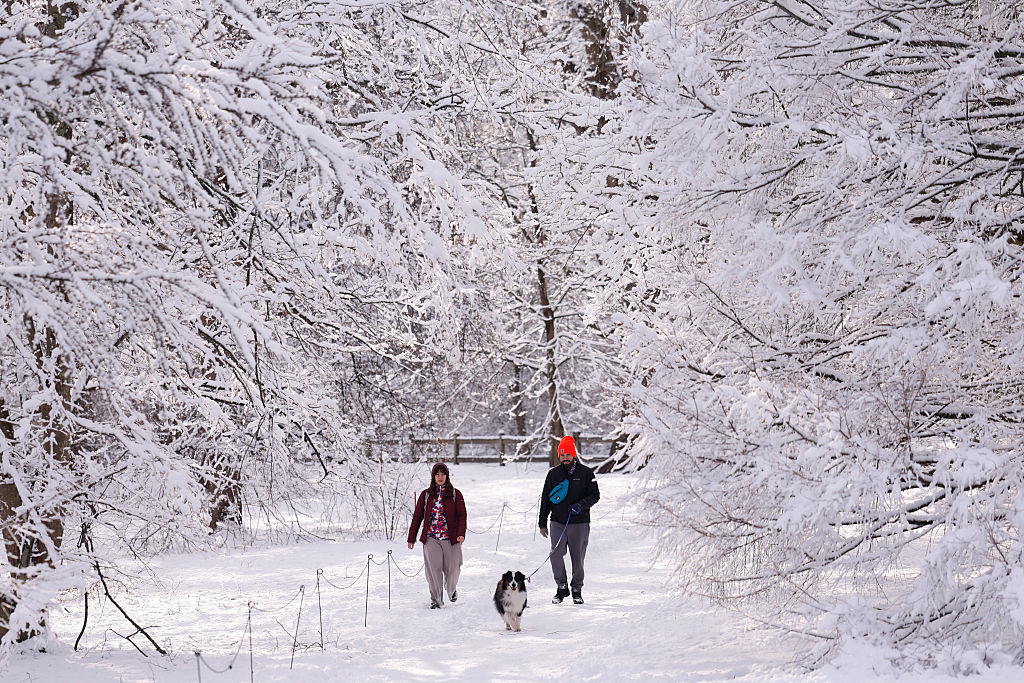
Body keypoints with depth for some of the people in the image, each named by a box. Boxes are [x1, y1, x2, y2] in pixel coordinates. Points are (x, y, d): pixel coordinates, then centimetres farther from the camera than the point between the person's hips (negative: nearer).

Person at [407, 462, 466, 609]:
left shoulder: (455, 494, 6)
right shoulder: (426, 495, 8)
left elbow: (462, 514, -2)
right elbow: (417, 516, 11)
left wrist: (461, 533, -19)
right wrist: (411, 538, 9)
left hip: (451, 538, 0)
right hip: (431, 538, 0)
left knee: (452, 569, 2)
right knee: (433, 569, -9)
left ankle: (451, 589, 34)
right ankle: (436, 599, 3)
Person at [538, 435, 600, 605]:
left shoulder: (585, 473, 2)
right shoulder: (553, 474, 8)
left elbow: (595, 495, 2)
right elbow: (545, 499, 13)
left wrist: (581, 505, -16)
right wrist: (543, 523, 9)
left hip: (579, 523, -1)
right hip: (558, 523, 1)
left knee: (577, 559, 3)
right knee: (556, 555, -12)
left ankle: (577, 590, 18)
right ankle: (561, 587, 4)